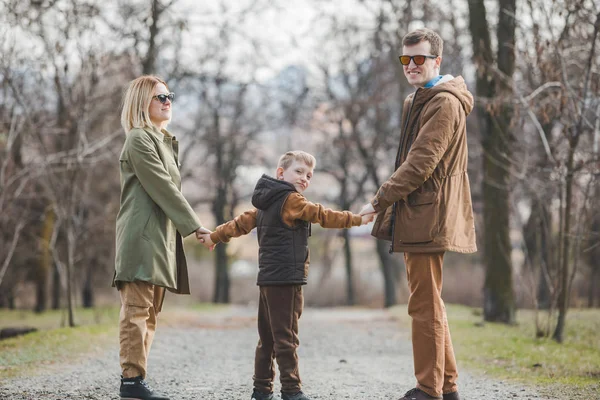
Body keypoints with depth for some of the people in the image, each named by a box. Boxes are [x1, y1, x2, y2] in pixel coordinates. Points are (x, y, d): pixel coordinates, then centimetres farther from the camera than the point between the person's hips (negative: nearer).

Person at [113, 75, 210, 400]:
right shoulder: (139, 139, -6)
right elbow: (163, 188, -13)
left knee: (149, 312, 7)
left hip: (161, 237, 10)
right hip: (142, 236, -10)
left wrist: (190, 227, 10)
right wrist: (195, 226, -14)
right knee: (137, 308, -12)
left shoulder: (165, 141, 23)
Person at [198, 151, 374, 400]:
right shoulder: (292, 200, -8)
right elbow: (322, 216, -13)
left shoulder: (266, 204, 18)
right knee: (286, 337, -9)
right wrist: (357, 219, -12)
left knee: (267, 338, 13)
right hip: (285, 280, -9)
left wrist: (215, 236, 29)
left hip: (268, 280, 9)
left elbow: (242, 222, 20)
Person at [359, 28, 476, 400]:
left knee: (426, 305, -8)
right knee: (429, 304, 15)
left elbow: (421, 164, -20)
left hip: (428, 216, -11)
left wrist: (380, 201, -16)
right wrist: (390, 206, 15)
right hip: (415, 215, 11)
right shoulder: (418, 101, 20)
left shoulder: (444, 103, -13)